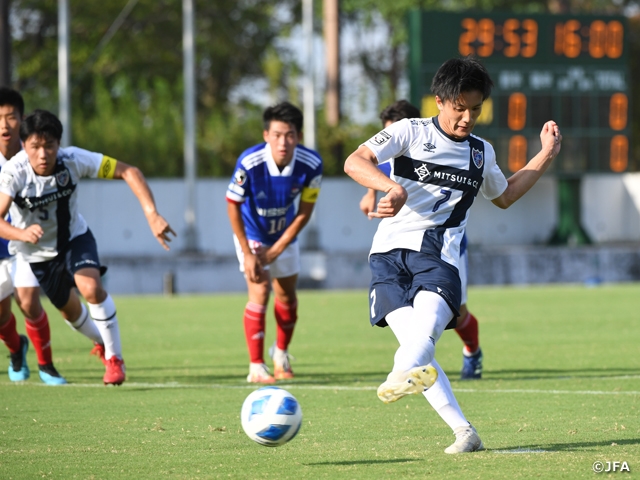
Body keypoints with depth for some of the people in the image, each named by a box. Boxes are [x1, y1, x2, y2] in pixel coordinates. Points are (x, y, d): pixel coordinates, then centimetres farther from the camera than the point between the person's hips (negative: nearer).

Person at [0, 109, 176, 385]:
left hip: (74, 237, -1)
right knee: (70, 310, 15)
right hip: (36, 252, 1)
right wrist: (22, 234, -61)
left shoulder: (73, 160, -29)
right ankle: (102, 342, 49)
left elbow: (129, 172, -26)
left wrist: (152, 215, -37)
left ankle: (113, 357, -10)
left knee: (90, 287, -27)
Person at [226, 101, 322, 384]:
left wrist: (275, 251, -14)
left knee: (287, 296, 12)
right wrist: (248, 254, -18)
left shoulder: (311, 165, -27)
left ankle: (281, 354, 37)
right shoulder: (249, 163, -34)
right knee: (260, 292, -15)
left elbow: (304, 212, -14)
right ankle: (256, 368, -9)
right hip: (252, 235, -3)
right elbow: (233, 205, -19)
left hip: (284, 235, 3)